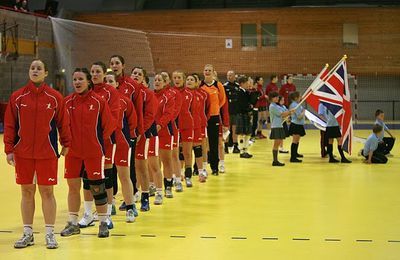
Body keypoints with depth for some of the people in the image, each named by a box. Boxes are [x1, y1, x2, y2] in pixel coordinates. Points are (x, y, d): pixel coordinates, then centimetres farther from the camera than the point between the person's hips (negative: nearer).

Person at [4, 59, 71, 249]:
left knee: (47, 192, 2)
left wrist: (66, 144, 7)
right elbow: (9, 125, 3)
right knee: (27, 192, 9)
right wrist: (9, 149, -1)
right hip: (22, 153, 2)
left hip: (47, 153, -2)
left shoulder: (55, 97, -1)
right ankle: (28, 234, 19)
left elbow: (63, 123, 4)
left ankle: (50, 234, 11)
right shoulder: (17, 97, 2)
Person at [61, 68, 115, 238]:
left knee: (97, 187, 1)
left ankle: (103, 223, 14)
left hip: (94, 152, -3)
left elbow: (109, 125, -2)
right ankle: (73, 223, 21)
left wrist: (97, 140, 0)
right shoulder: (68, 102, 2)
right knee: (73, 186, 9)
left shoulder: (99, 101, -6)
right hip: (73, 151, 3)